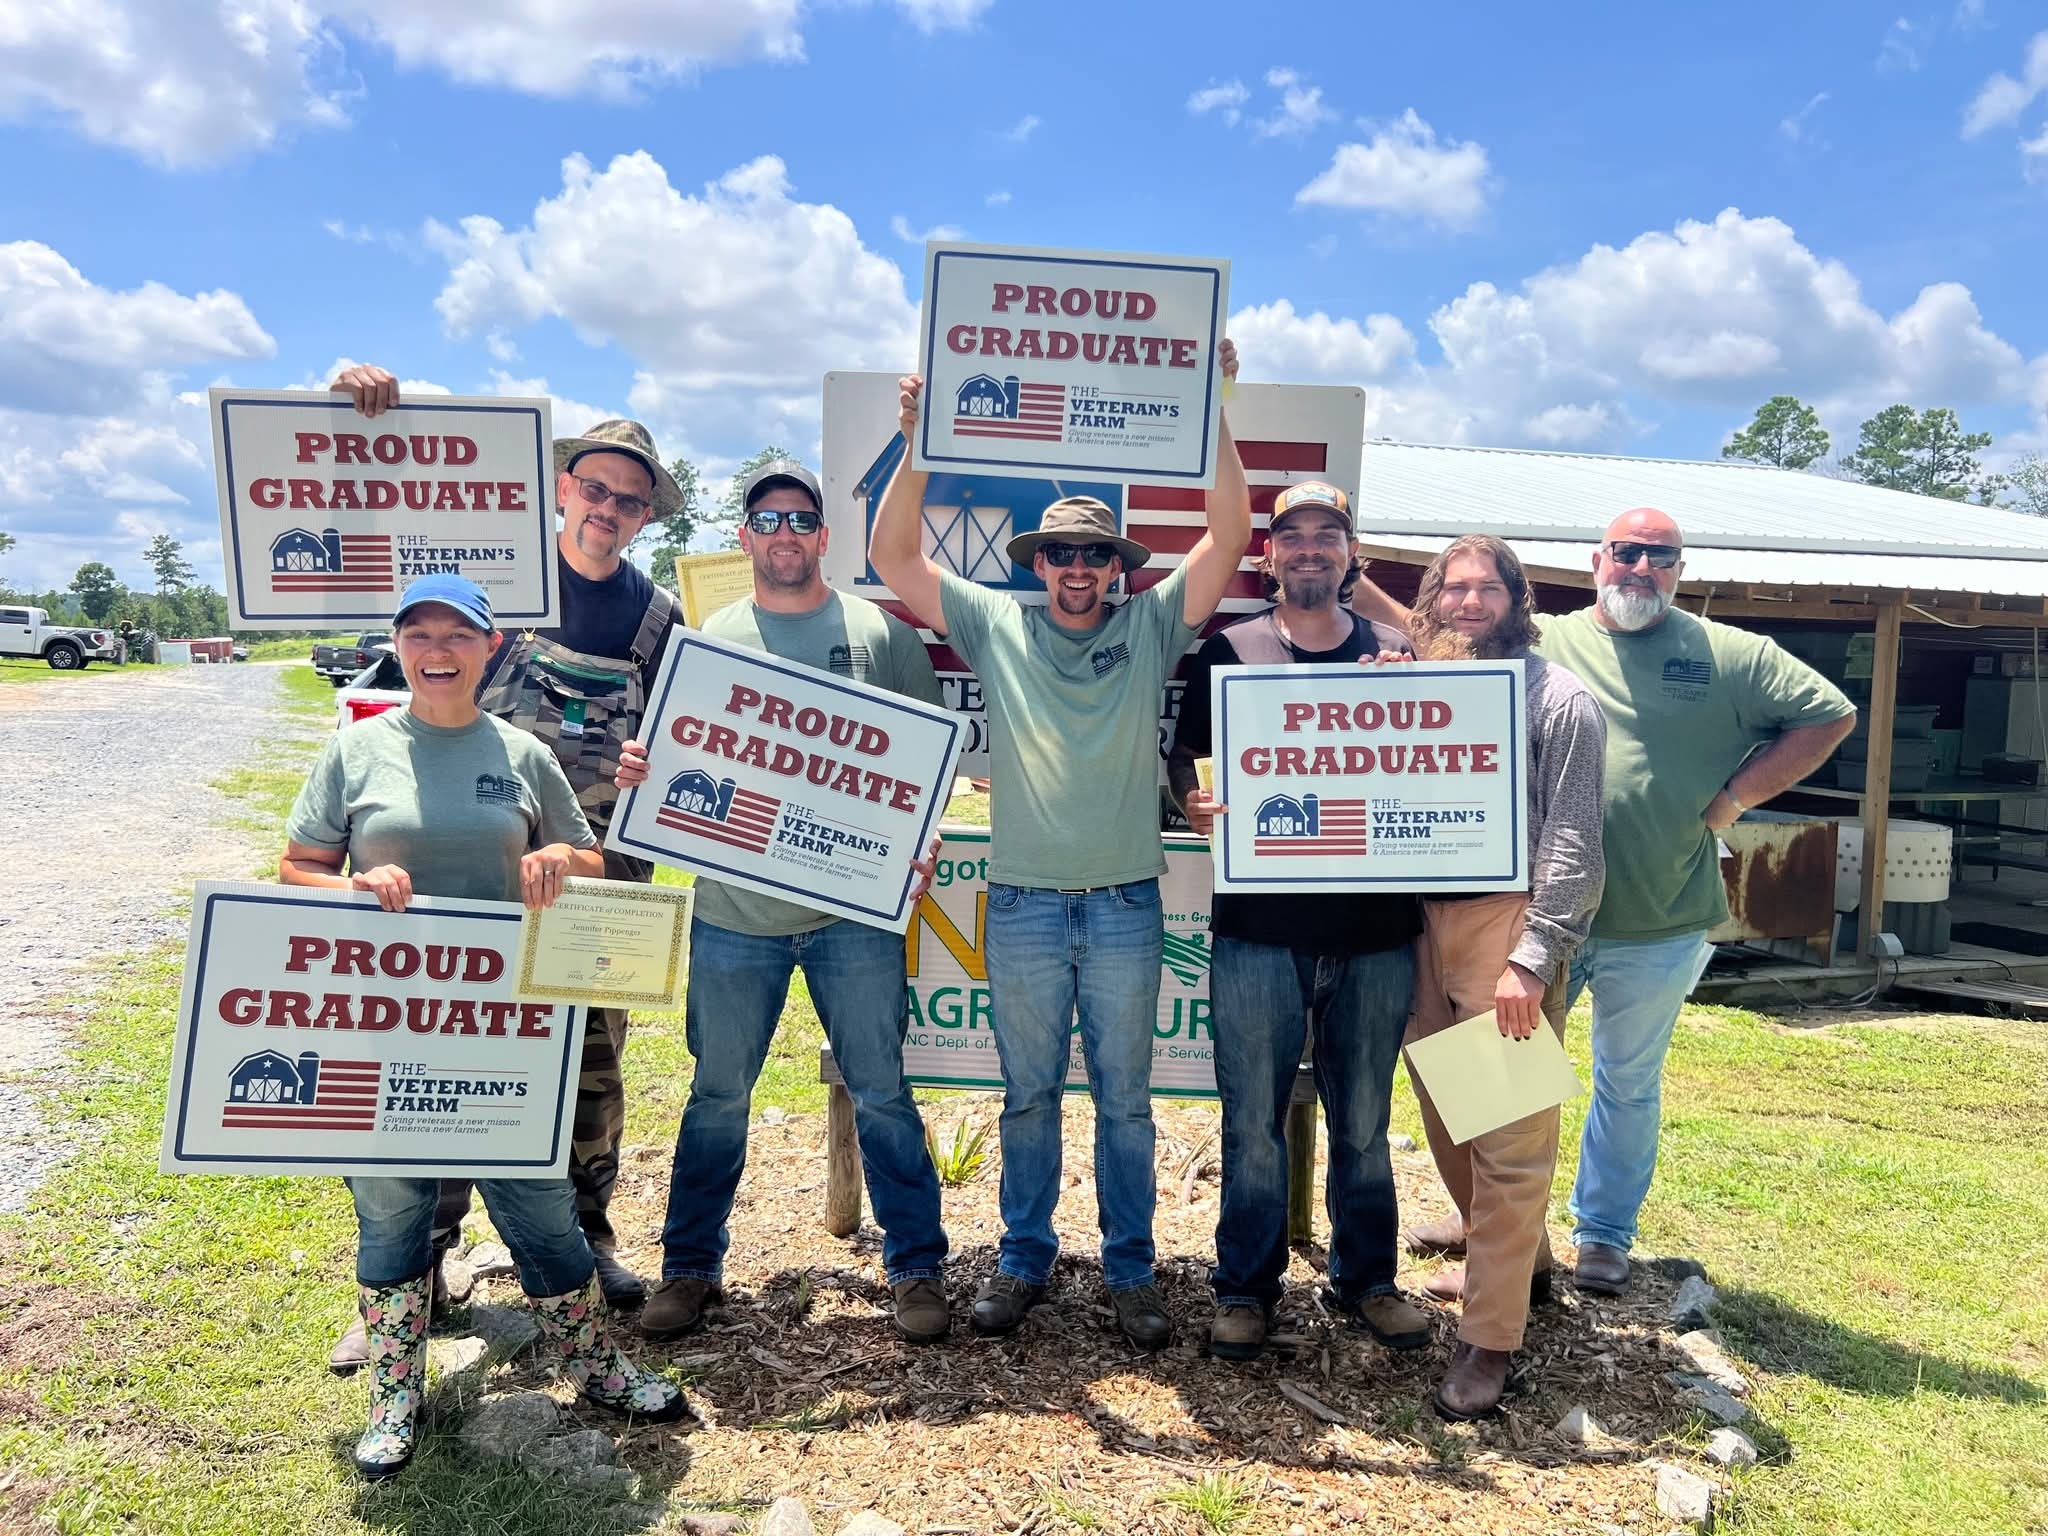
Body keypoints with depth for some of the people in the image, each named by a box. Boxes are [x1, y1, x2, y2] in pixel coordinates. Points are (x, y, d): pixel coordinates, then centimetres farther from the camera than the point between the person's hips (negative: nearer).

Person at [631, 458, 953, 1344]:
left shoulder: (881, 631, 4)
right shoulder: (711, 637, 8)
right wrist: (638, 768, -13)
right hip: (734, 912, 1)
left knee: (881, 1093, 7)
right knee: (718, 1097, 12)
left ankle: (916, 1267, 22)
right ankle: (689, 1265, 30)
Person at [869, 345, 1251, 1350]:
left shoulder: (1151, 627, 4)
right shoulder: (996, 626, 4)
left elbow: (1230, 537, -5)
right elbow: (892, 556, 0)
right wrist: (917, 444, -11)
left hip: (1125, 903, 0)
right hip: (1021, 903, 1)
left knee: (1125, 1099, 11)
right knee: (1028, 1096, 13)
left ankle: (1130, 1271, 24)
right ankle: (1024, 1260, 28)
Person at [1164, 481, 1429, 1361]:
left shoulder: (1394, 654, 9)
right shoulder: (1230, 650, 4)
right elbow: (1182, 756, 7)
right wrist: (1194, 805, -15)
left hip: (1375, 927, 2)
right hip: (1259, 926, -1)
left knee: (1363, 1121, 13)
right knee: (1253, 1121, 6)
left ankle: (1366, 1278, 31)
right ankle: (1245, 1287, 23)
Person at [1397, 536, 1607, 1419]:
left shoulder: (1556, 698, -1)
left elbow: (1573, 843, -8)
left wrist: (1532, 956, -16)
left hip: (1509, 924, -6)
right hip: (1428, 924, 6)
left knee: (1509, 1139, -4)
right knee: (1446, 1120, 14)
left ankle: (1489, 1337, 7)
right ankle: (1520, 1260, 37)